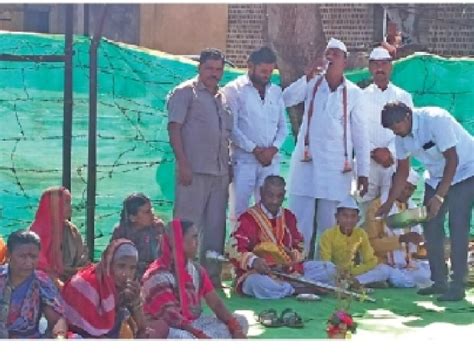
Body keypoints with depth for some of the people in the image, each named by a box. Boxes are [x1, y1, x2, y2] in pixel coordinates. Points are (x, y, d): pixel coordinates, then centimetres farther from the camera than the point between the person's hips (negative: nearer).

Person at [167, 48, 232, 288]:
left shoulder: (224, 98, 18)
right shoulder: (185, 92, -1)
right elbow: (174, 128, -7)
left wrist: (229, 166, 15)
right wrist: (183, 164, -15)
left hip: (220, 171, 6)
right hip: (194, 170, -6)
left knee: (216, 225, 8)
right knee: (188, 224, -5)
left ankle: (212, 274, 14)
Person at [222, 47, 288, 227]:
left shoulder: (276, 92, 15)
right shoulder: (234, 90, 0)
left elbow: (283, 126, 14)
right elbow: (231, 127, -8)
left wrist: (273, 148, -5)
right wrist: (255, 150, -13)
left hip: (271, 160, 4)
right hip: (243, 159, -4)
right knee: (239, 210, -5)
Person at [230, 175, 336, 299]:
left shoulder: (288, 217, 14)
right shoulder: (248, 218, -7)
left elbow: (298, 246, 24)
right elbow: (235, 250, -19)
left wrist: (295, 256, 0)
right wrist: (253, 261, -39)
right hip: (258, 274, -6)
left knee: (328, 269, -7)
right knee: (260, 284, -43)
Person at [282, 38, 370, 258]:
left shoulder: (353, 93, 5)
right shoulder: (312, 85, 6)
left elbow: (360, 135, 6)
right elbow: (285, 100, -10)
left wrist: (363, 172, 3)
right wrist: (308, 77, -16)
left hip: (336, 166, 0)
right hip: (306, 162, 0)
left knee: (329, 226, 2)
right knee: (300, 222, 0)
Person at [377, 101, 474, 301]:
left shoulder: (436, 120, -29)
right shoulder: (401, 136, -7)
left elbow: (452, 159, -29)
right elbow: (402, 171, 3)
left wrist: (439, 196, -31)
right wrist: (389, 203, -4)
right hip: (437, 176, 7)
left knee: (458, 227, -15)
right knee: (431, 225, 1)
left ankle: (458, 286, -12)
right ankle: (439, 282, 11)